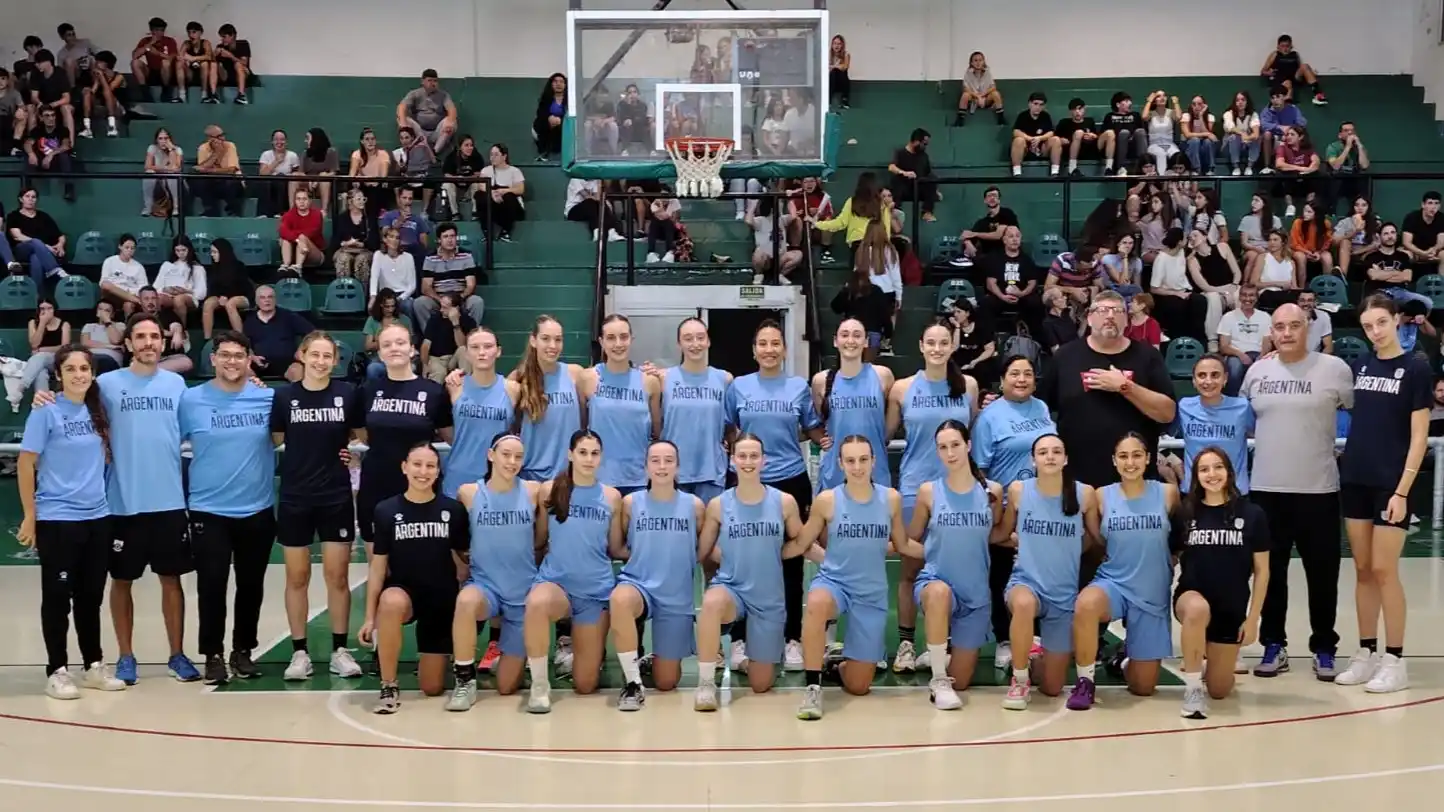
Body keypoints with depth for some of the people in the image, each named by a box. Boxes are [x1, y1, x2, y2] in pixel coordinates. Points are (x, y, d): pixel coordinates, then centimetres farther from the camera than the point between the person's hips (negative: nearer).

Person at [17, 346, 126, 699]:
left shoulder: (98, 411, 7)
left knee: (91, 595, 12)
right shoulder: (46, 412, -8)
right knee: (58, 596, 3)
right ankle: (57, 671, 11)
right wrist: (30, 517, -9)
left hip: (98, 517, 5)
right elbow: (26, 465, -8)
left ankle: (94, 666, 21)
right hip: (57, 519, -5)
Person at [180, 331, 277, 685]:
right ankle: (213, 655, 14)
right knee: (211, 586, 1)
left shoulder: (269, 398, -1)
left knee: (251, 585, 10)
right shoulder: (190, 400, -3)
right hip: (208, 511, -1)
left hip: (257, 510, 2)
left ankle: (243, 650, 24)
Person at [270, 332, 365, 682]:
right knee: (297, 577, 7)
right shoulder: (284, 395, -2)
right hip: (294, 497, 1)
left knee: (337, 575, 4)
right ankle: (300, 652, 15)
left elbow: (360, 436, 11)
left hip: (336, 496, 0)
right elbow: (276, 440, 6)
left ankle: (340, 650, 14)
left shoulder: (348, 393, -2)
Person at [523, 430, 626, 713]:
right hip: (555, 581, -1)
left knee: (585, 685, 4)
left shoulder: (611, 496, 3)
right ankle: (539, 685, -21)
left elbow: (615, 549, 9)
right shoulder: (549, 490, 0)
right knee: (536, 603, -41)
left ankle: (588, 645, 41)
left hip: (596, 589, 1)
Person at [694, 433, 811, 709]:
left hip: (769, 598, 1)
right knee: (711, 602, -41)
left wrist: (770, 555, -2)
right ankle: (706, 683, -26)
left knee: (761, 684, 7)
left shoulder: (784, 502, -5)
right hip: (730, 588, -1)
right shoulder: (718, 505, -5)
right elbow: (702, 552, 3)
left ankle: (745, 657, 45)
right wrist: (732, 557, -8)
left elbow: (800, 543, 9)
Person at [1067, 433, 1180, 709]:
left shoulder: (1167, 493, -6)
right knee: (1085, 605, -39)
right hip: (1112, 583, -1)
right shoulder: (1102, 496, -4)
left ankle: (1127, 657, 43)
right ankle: (1085, 681, -17)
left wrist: (1170, 561, -3)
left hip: (1152, 594, 1)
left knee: (1143, 687, 6)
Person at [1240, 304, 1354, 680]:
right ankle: (1274, 645, 19)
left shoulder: (1334, 369, -4)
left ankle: (1324, 648, 17)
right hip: (1266, 488, 3)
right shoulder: (1256, 371, 6)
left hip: (1318, 488, -3)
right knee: (1271, 571, 8)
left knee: (1322, 573, 5)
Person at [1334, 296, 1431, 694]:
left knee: (1384, 570, -4)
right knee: (1363, 570, 9)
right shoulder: (1360, 366, 9)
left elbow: (1419, 436, -9)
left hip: (1390, 484, -5)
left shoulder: (1416, 369, -6)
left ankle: (1394, 660, 5)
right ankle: (1366, 654, 17)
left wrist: (1402, 491, -15)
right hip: (1354, 480, 5)